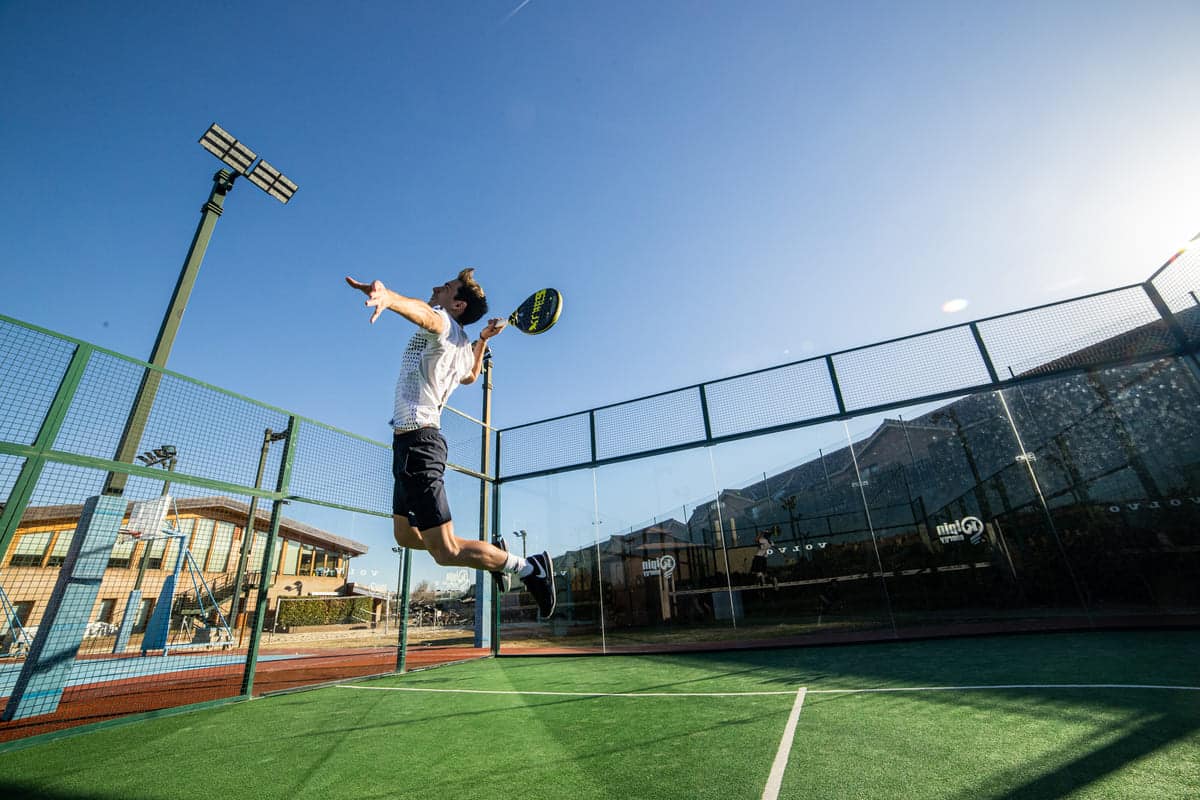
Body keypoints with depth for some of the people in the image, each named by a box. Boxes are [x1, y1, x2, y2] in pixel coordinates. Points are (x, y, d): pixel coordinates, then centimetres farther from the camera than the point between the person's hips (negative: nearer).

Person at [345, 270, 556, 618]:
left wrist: (388, 296, -57)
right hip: (419, 442, 10)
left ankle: (529, 568, 3)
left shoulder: (443, 323, -8)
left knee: (446, 552, -8)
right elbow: (471, 376, 41)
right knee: (405, 535, 21)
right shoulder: (464, 346, 17)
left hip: (416, 442, -10)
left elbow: (424, 312, -35)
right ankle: (494, 554, 27)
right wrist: (483, 339, 33)